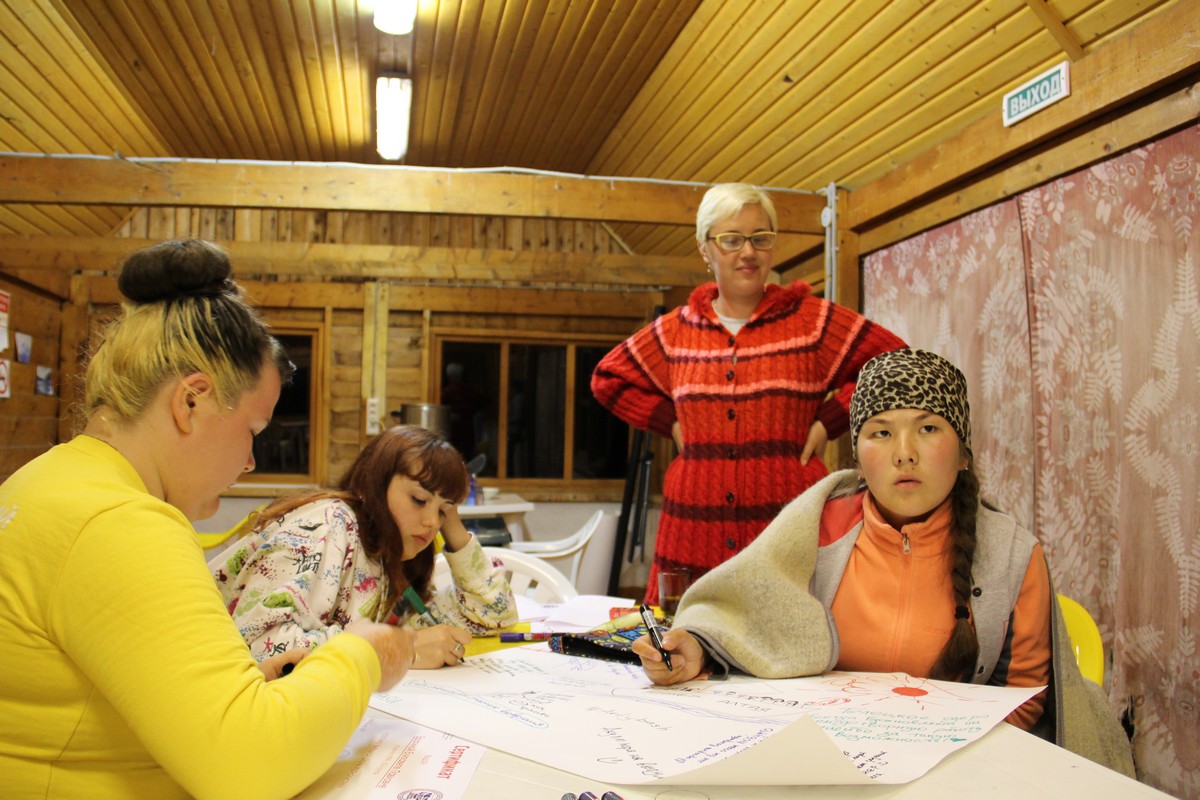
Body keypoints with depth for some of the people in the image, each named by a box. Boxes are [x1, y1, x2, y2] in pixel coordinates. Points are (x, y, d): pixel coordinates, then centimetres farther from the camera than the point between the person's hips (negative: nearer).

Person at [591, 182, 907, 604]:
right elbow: (607, 378, 21)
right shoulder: (676, 330, 11)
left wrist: (829, 421, -3)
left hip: (789, 528, -2)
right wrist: (670, 421, 8)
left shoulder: (814, 320, 5)